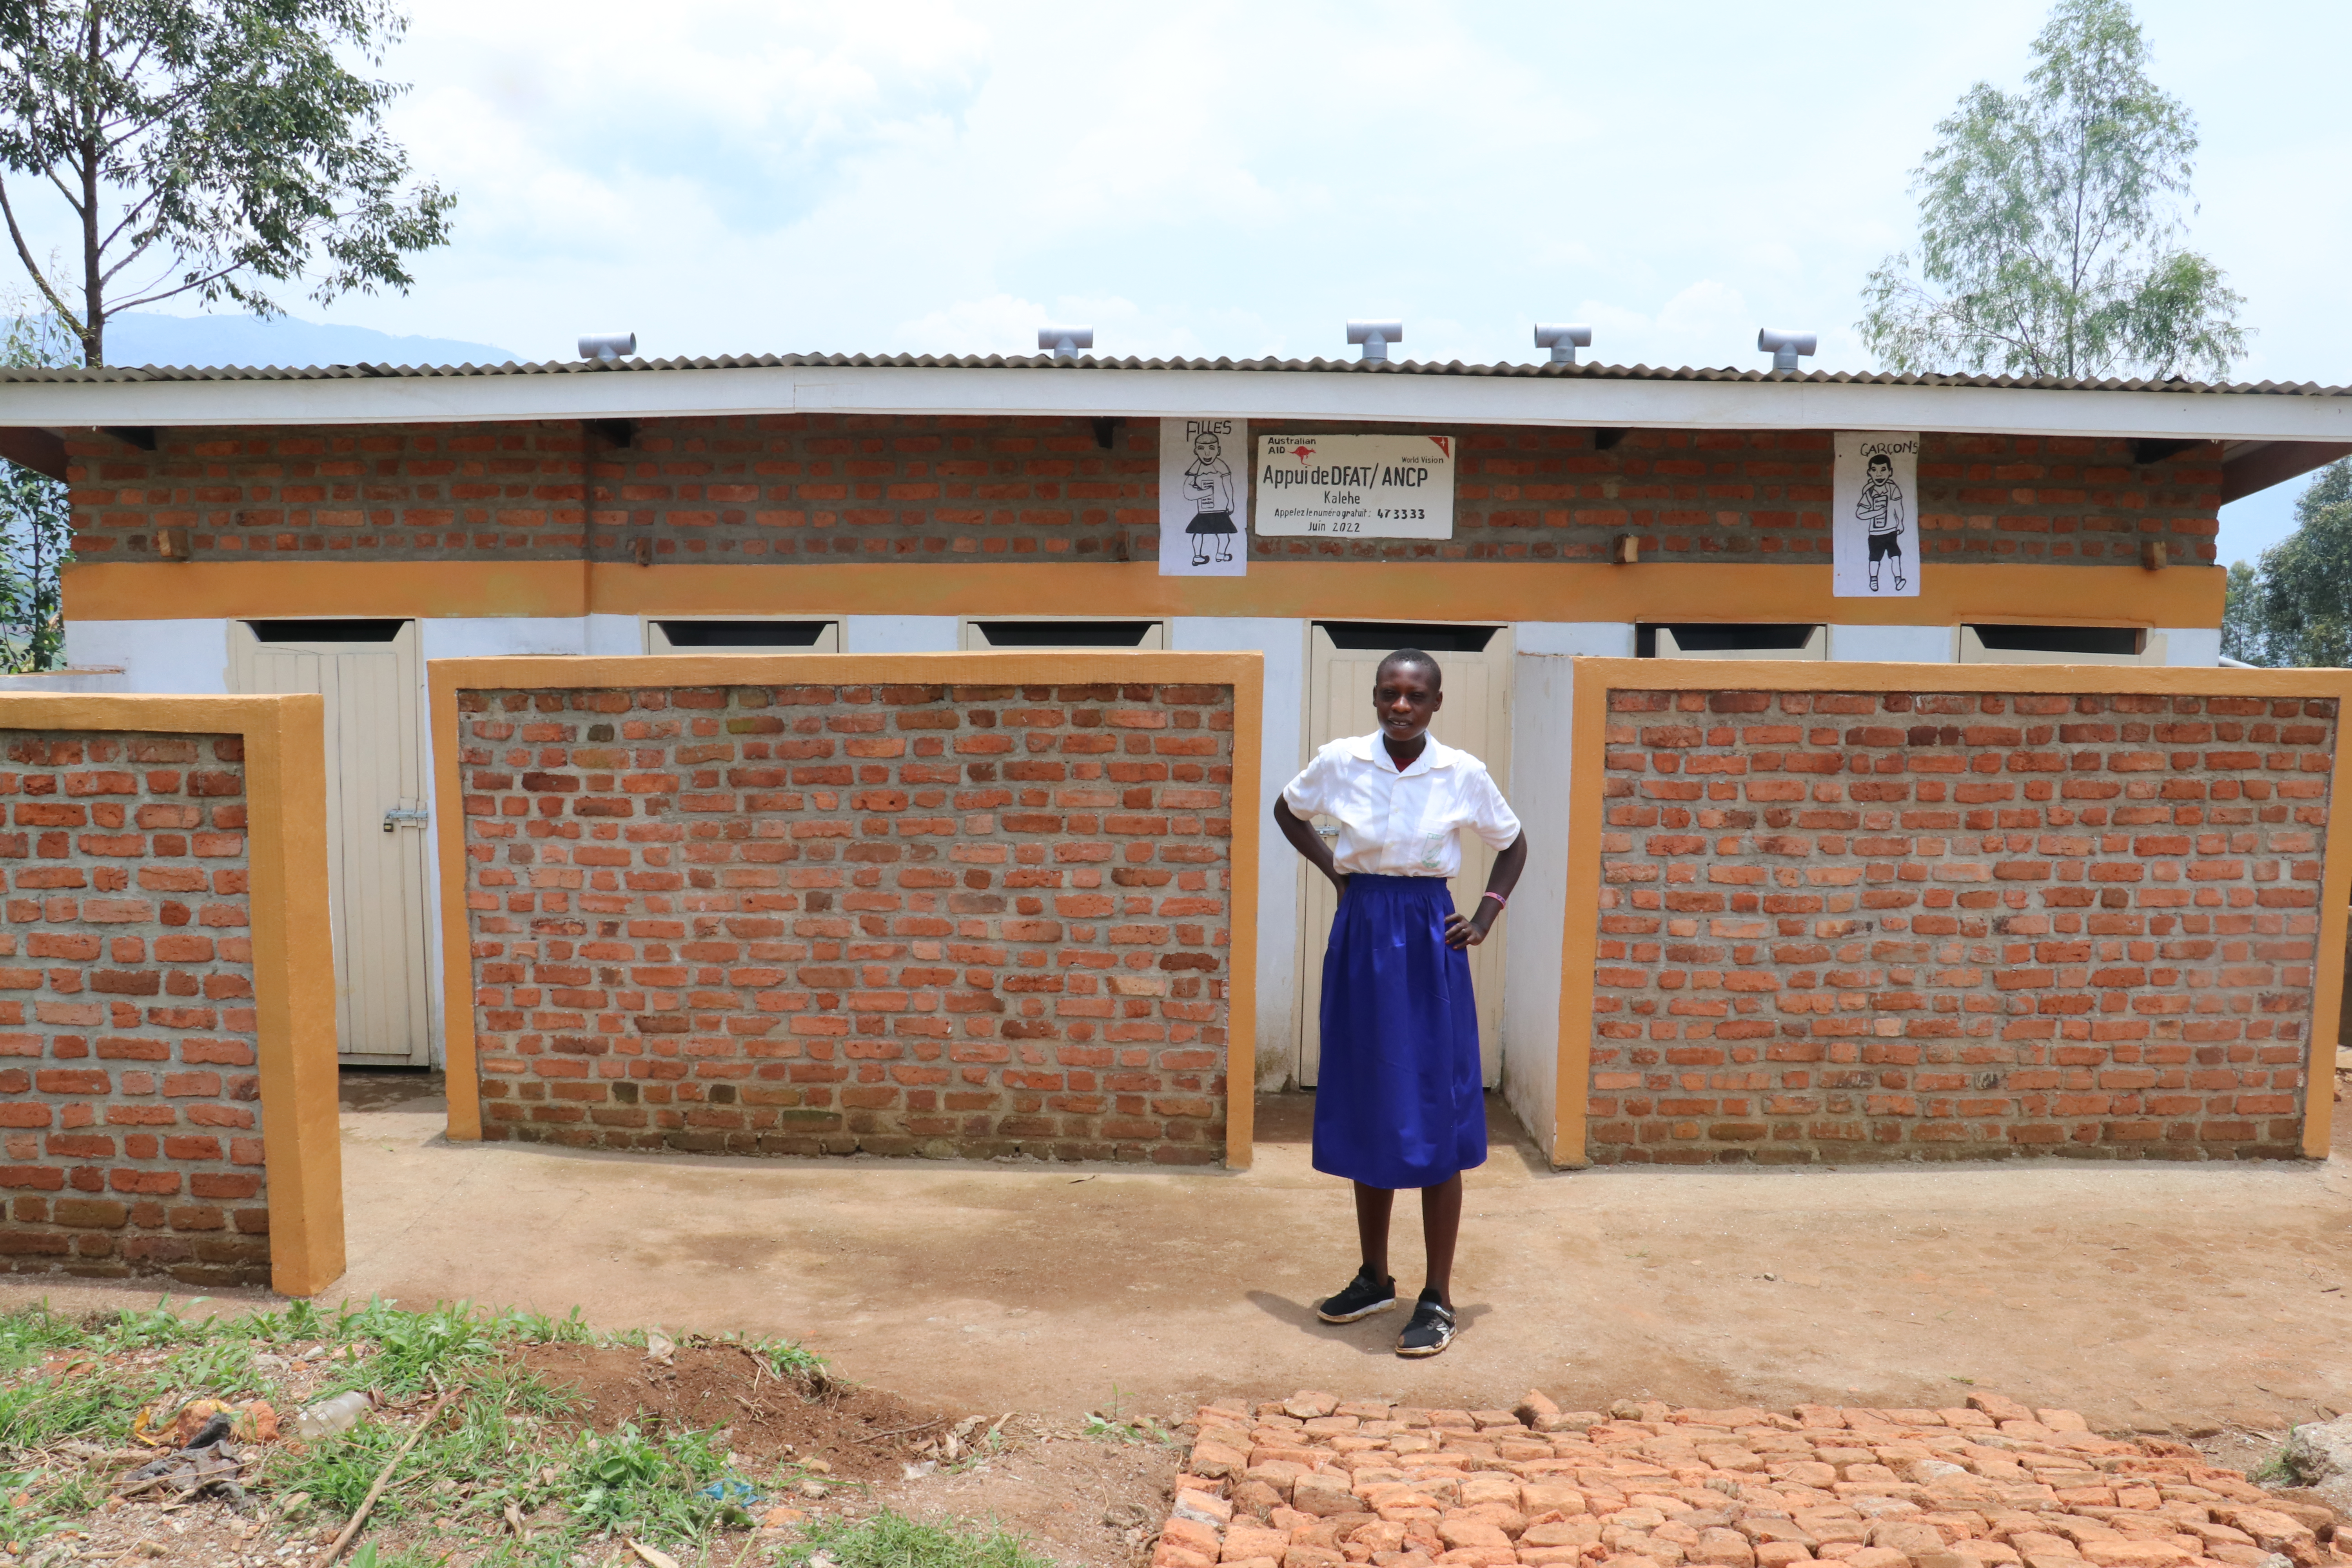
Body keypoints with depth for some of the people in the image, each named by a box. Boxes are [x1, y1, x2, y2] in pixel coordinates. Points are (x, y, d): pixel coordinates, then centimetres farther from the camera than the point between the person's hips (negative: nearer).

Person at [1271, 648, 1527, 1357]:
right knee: (1366, 1113, 11)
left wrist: (1485, 920, 1)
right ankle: (1374, 1278, 27)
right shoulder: (1339, 762, -2)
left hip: (1428, 941, -2)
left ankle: (1439, 1300, 11)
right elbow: (1289, 810, 17)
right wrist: (1332, 868, 6)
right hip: (1360, 936, 2)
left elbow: (1513, 845, 11)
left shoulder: (1464, 774, -5)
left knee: (1434, 1119, 0)